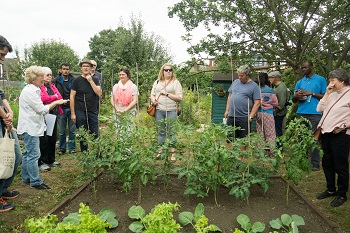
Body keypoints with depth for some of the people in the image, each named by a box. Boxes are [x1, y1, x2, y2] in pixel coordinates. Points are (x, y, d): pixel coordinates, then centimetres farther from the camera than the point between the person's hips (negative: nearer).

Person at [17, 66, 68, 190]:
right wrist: (56, 103, -9)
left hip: (32, 127, 11)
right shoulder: (29, 91, -17)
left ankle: (26, 178, 27)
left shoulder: (33, 90, 15)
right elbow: (41, 109, -18)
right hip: (30, 128, -11)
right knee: (33, 155, -6)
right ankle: (35, 181, 1)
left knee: (28, 154, 17)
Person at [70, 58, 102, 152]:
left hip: (93, 111, 2)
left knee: (95, 134, 3)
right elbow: (72, 97, -1)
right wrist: (72, 113, -5)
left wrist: (90, 81, -12)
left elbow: (99, 93, -6)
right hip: (80, 111, -2)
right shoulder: (77, 80, 1)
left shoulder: (95, 79, 7)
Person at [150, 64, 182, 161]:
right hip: (159, 110, 4)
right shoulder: (157, 82, 15)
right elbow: (152, 94, 18)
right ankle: (160, 151, 22)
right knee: (161, 132, 11)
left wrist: (166, 94, -12)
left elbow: (179, 97, -5)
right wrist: (153, 100, -4)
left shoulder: (176, 82, 2)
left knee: (171, 132, -1)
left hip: (171, 111, -3)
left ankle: (173, 153, 7)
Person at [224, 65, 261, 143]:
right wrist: (227, 110, 11)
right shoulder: (235, 82, 12)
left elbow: (257, 103, -6)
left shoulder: (254, 86, -2)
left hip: (244, 118, -4)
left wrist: (251, 116, -11)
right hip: (231, 116, 4)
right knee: (230, 139, 8)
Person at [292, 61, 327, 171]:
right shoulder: (300, 82, 17)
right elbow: (294, 100, 18)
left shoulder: (320, 80, 5)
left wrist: (311, 93, -9)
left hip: (314, 113, -4)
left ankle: (315, 164, 1)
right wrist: (296, 96, -5)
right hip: (301, 113, 4)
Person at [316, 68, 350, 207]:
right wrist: (327, 93, 5)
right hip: (326, 134, 8)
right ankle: (331, 190, 33)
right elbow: (320, 109, 8)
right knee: (327, 163, 17)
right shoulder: (333, 94, 14)